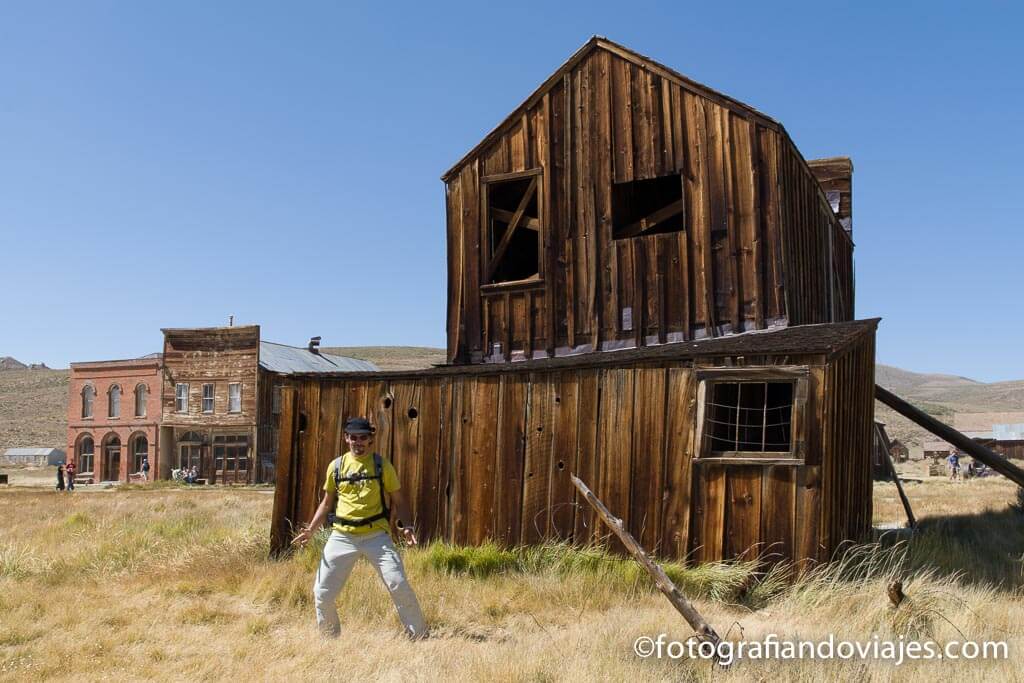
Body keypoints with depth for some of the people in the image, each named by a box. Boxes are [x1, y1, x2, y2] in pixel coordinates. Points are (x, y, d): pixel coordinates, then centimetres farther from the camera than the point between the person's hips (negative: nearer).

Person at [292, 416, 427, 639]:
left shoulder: (382, 465, 2)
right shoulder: (336, 466, 8)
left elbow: (397, 501, 6)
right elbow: (327, 502, 17)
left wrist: (404, 526, -12)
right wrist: (311, 530, 5)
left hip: (376, 535, -2)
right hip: (342, 537, 3)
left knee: (399, 585, -13)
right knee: (322, 593, 3)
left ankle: (419, 636, 1)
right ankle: (329, 637, 27)